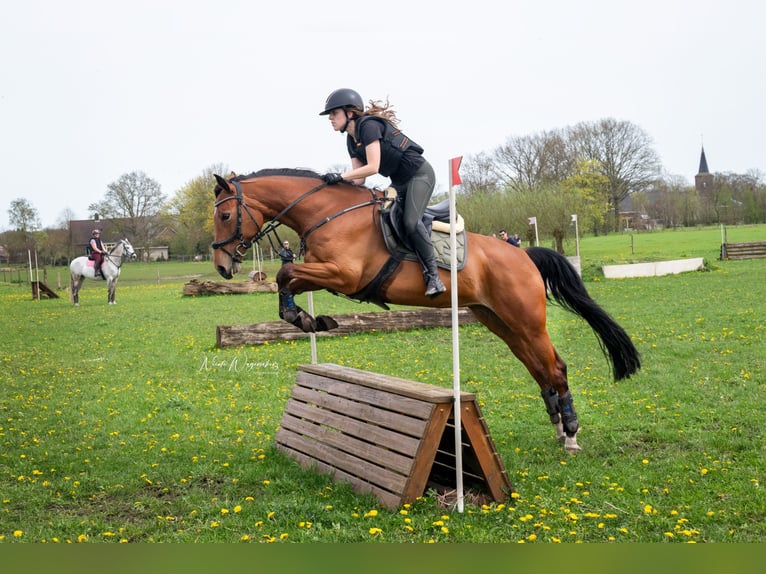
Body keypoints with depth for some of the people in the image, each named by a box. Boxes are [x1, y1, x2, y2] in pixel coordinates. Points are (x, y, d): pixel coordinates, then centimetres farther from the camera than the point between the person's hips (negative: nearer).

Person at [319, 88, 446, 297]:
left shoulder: (368, 125, -18)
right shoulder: (351, 140, 10)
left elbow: (373, 167, -25)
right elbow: (359, 179, 6)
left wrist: (340, 176, -24)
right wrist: (338, 185, -7)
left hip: (420, 174, -10)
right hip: (399, 182, 10)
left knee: (410, 222, -24)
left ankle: (433, 276, -20)